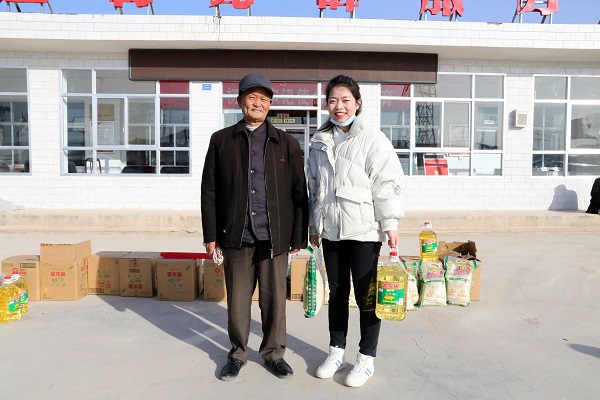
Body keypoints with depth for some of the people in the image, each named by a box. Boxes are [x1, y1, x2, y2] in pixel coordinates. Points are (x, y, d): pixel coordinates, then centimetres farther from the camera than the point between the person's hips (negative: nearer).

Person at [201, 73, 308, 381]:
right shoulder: (221, 140, 7)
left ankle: (273, 352, 28)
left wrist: (299, 236, 1)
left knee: (274, 297, 9)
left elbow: (299, 193, 4)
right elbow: (209, 190, 5)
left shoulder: (287, 143, 6)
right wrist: (211, 234, 1)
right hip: (236, 235, 0)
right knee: (237, 298, 10)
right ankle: (238, 352, 29)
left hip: (274, 236, 0)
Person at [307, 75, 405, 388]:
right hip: (330, 230, 5)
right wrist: (313, 225, 16)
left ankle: (367, 358, 21)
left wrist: (390, 224, -12)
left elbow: (387, 183, -8)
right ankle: (336, 351, 31)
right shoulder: (320, 141, 10)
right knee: (337, 292, 15)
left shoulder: (372, 138, -5)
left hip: (363, 231, -5)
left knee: (366, 295, 4)